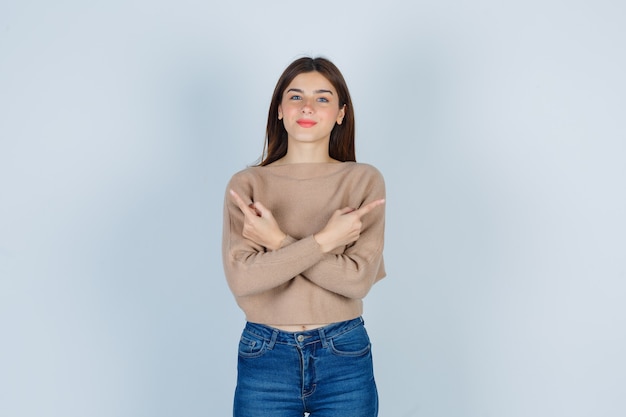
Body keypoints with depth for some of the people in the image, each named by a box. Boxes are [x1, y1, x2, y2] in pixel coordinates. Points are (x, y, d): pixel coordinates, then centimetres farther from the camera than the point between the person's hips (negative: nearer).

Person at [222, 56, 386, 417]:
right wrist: (323, 240, -17)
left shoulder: (365, 180, -2)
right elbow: (242, 277, -13)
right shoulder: (247, 184, -2)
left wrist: (279, 242, -14)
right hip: (264, 358, 0)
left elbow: (360, 278, -11)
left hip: (345, 359, 0)